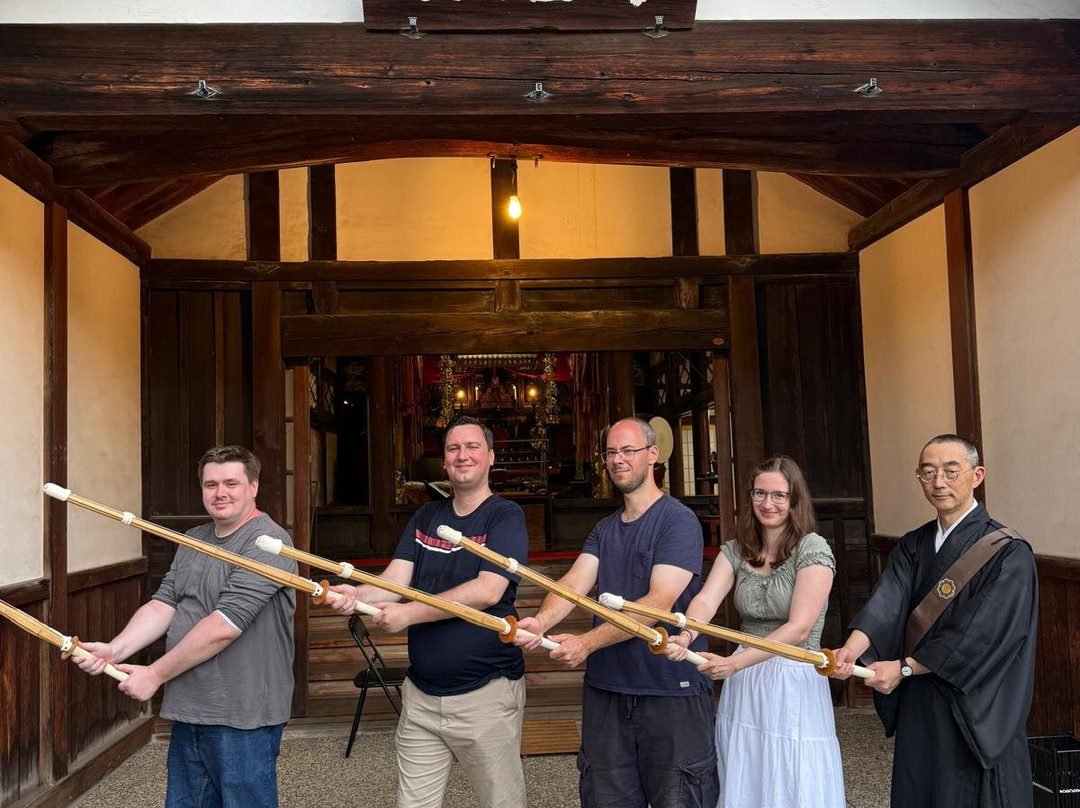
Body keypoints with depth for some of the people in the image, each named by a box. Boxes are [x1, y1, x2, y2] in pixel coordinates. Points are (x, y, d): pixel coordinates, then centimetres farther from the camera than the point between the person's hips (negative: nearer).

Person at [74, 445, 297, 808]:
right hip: (188, 711, 8)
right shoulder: (192, 541, 13)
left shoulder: (268, 543, -16)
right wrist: (115, 649, -13)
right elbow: (162, 605, 5)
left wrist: (155, 674, -14)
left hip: (242, 718, -8)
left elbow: (224, 626, -21)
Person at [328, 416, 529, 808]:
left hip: (486, 693, -5)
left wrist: (409, 613, -24)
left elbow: (487, 591, -20)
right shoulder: (425, 518, 10)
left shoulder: (506, 515, -7)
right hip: (420, 694, 5)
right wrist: (357, 594, -23)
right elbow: (393, 582, -1)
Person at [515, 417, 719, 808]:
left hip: (671, 691, -6)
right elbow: (575, 582, -4)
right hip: (605, 690, 6)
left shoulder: (678, 520, -9)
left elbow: (659, 602, -19)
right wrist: (540, 621, -26)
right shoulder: (604, 530, 12)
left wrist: (587, 642, -28)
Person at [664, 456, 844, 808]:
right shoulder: (735, 550, 4)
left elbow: (798, 629, -19)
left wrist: (735, 663, -29)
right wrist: (685, 636, -35)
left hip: (794, 685, -4)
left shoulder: (813, 550, -10)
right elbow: (706, 600, -12)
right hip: (743, 686, 5)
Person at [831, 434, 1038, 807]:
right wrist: (851, 650, -28)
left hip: (978, 709, -5)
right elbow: (886, 603, -9)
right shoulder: (912, 547, 6)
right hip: (917, 704, 5)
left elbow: (982, 633, -19)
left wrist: (904, 667, -16)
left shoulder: (1008, 553, -12)